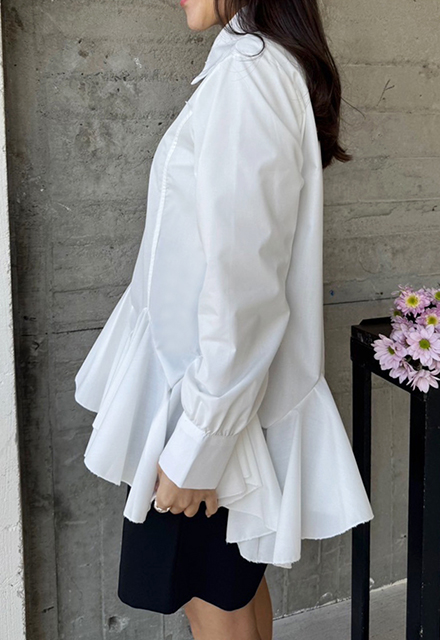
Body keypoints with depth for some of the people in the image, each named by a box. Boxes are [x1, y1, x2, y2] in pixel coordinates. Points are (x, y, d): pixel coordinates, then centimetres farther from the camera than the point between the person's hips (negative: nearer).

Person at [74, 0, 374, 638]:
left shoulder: (246, 73, -22)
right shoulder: (270, 66, 10)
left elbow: (240, 287, -26)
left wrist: (195, 448, -20)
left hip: (216, 388, -9)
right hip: (207, 372, 9)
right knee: (237, 584, 22)